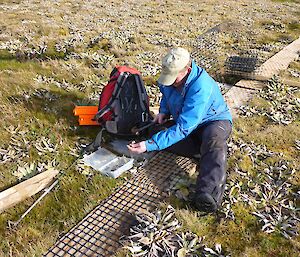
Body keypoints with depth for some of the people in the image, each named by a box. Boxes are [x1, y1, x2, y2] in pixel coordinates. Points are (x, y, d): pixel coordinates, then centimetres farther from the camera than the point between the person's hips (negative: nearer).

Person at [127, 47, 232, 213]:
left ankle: (208, 194, -56)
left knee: (213, 137, -41)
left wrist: (149, 145, -41)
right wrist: (164, 112, -6)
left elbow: (183, 129, -38)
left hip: (214, 120, -7)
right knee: (162, 135, -21)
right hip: (186, 122, 7)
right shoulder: (170, 76, -11)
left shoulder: (201, 87, -35)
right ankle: (215, 156, -17)